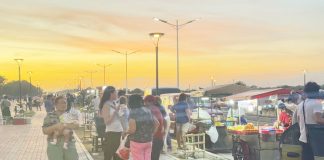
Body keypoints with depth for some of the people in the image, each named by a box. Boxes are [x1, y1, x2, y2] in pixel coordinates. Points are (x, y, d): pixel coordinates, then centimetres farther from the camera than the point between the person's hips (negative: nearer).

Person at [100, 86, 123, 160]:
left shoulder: (114, 104, 11)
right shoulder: (106, 105, -10)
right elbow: (107, 121, -18)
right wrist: (115, 111, -18)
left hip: (118, 132, 8)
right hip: (111, 133, -8)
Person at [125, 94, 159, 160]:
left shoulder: (133, 112, -14)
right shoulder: (148, 110, 7)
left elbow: (132, 129, -21)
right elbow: (157, 124, 11)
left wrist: (125, 132, -2)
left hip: (137, 141, -6)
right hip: (148, 141, 6)